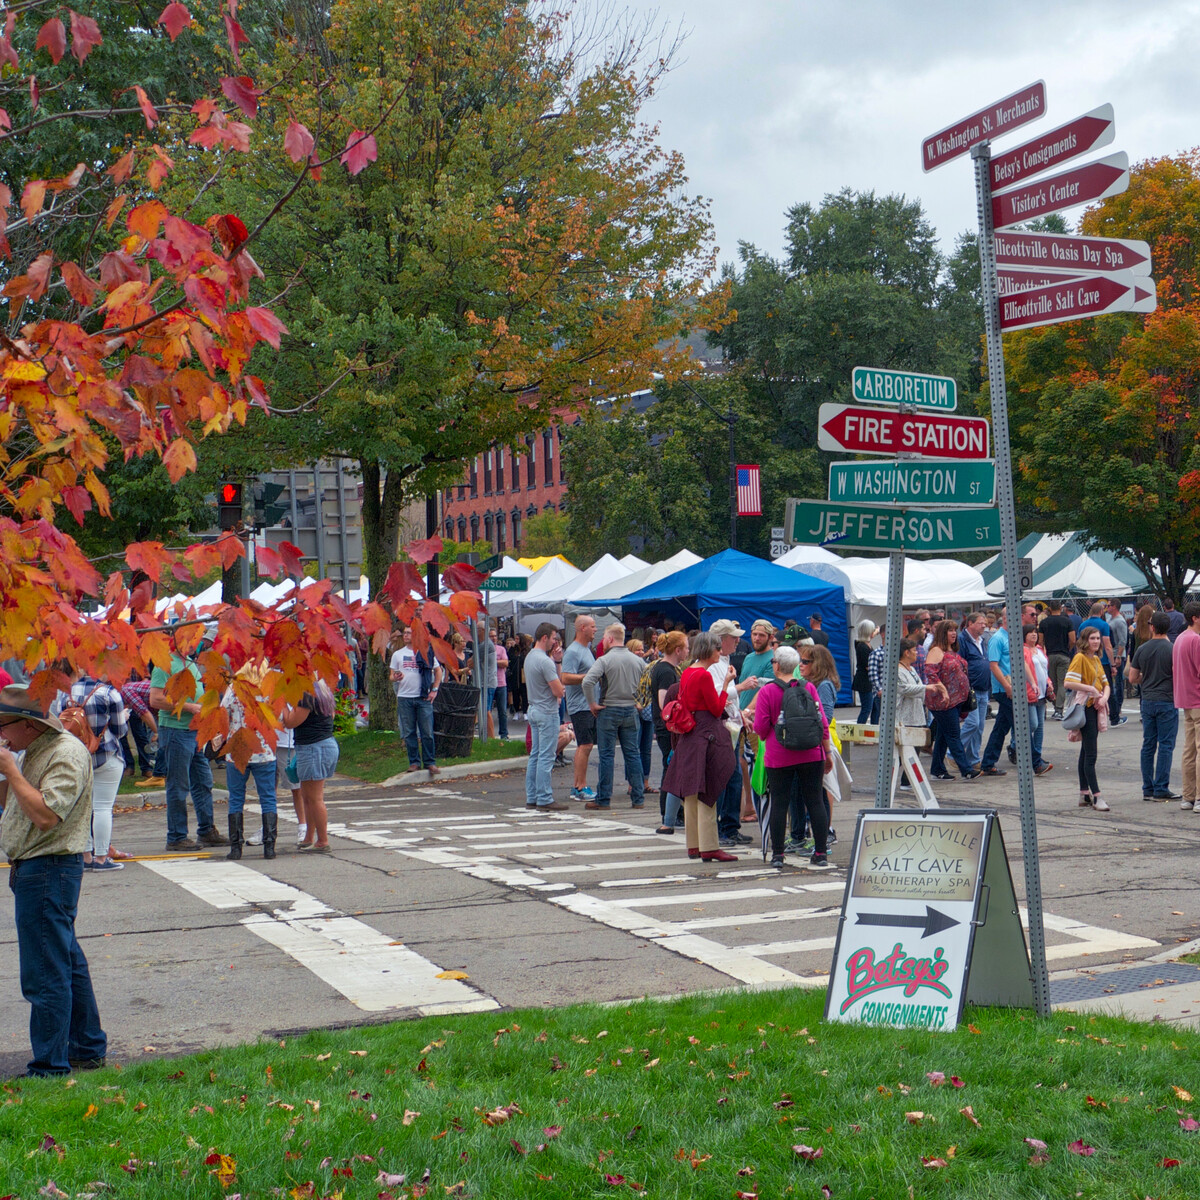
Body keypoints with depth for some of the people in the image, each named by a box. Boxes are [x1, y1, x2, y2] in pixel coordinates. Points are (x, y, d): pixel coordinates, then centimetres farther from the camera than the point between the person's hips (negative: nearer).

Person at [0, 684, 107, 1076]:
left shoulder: (67, 753, -17)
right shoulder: (34, 752, 15)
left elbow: (45, 815, -27)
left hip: (49, 871, -11)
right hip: (32, 869, 11)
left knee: (45, 975, -7)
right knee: (68, 963, 18)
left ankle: (49, 1069, -2)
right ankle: (88, 1050, 28)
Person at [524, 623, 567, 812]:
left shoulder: (529, 657, 12)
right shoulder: (545, 661, -19)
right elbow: (558, 691, -19)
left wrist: (558, 689, 7)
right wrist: (561, 689, 2)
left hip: (534, 709, 10)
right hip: (547, 713, -10)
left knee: (535, 755, 12)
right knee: (546, 757, -7)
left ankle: (531, 797, 15)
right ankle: (544, 799, -7)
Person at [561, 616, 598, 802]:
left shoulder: (586, 649, 18)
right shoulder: (573, 651, -13)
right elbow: (566, 678, -22)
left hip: (590, 705, 10)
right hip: (580, 706, -10)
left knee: (584, 746, 10)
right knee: (585, 746, -11)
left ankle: (578, 787, 15)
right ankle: (581, 788, -10)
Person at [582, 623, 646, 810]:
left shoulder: (604, 660, -11)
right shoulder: (637, 660, 3)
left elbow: (588, 681, -23)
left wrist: (592, 704, -11)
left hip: (608, 711, -4)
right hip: (631, 711, 4)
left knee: (606, 756, 1)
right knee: (633, 754, 8)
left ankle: (604, 799, 4)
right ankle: (638, 798, 9)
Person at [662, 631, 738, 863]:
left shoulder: (687, 673, 11)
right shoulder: (704, 675, -16)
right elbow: (717, 710, -13)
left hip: (690, 737, 9)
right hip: (707, 735, -9)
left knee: (691, 793, 12)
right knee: (707, 793, -8)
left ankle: (694, 845, 18)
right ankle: (709, 848, -7)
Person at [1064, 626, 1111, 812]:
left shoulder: (1096, 659, 15)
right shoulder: (1080, 658, -11)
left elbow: (1105, 684, 16)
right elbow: (1068, 683, -22)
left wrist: (1104, 697, -4)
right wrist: (1091, 689, -19)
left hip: (1096, 709, 9)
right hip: (1085, 708, -9)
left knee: (1086, 752, 13)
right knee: (1090, 754, -10)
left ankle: (1084, 794, 17)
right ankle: (1096, 797, -11)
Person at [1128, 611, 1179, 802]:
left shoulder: (1142, 649, 2)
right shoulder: (1172, 649, -10)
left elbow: (1132, 678, 6)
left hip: (1147, 701, 4)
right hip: (1167, 702, -4)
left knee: (1148, 745, 9)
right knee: (1166, 745, -1)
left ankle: (1147, 789, 11)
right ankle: (1161, 790, -3)